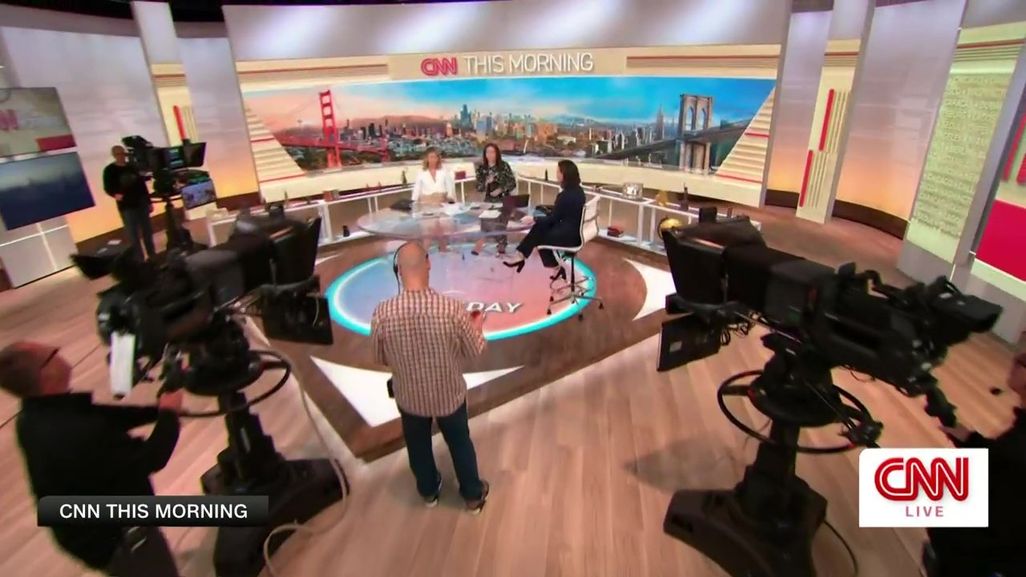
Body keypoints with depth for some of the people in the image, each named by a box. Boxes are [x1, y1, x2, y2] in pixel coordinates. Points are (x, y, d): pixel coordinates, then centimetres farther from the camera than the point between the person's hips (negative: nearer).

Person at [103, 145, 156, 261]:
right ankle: (139, 261, -2)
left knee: (147, 232, 11)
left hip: (141, 204, 4)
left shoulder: (133, 167, 11)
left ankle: (152, 256, 23)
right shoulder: (109, 170, -2)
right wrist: (115, 194, -29)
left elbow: (142, 185, 13)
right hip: (126, 207, -4)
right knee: (133, 235, -5)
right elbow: (107, 188, -6)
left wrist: (149, 202, 11)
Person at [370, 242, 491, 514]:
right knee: (460, 444, 25)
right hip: (449, 394, -1)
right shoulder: (453, 309, -28)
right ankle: (473, 495, 46)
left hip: (409, 396, 1)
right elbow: (474, 351, -12)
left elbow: (380, 359, -6)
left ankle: (429, 491, 54)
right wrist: (477, 326, 8)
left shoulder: (382, 313, -24)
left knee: (418, 446, 29)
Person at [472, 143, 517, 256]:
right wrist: (486, 182, -19)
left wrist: (500, 190, -15)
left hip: (504, 199, -2)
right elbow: (479, 188, 0)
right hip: (489, 200, 2)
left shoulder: (504, 166, -3)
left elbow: (512, 183, -4)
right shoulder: (481, 168, 2)